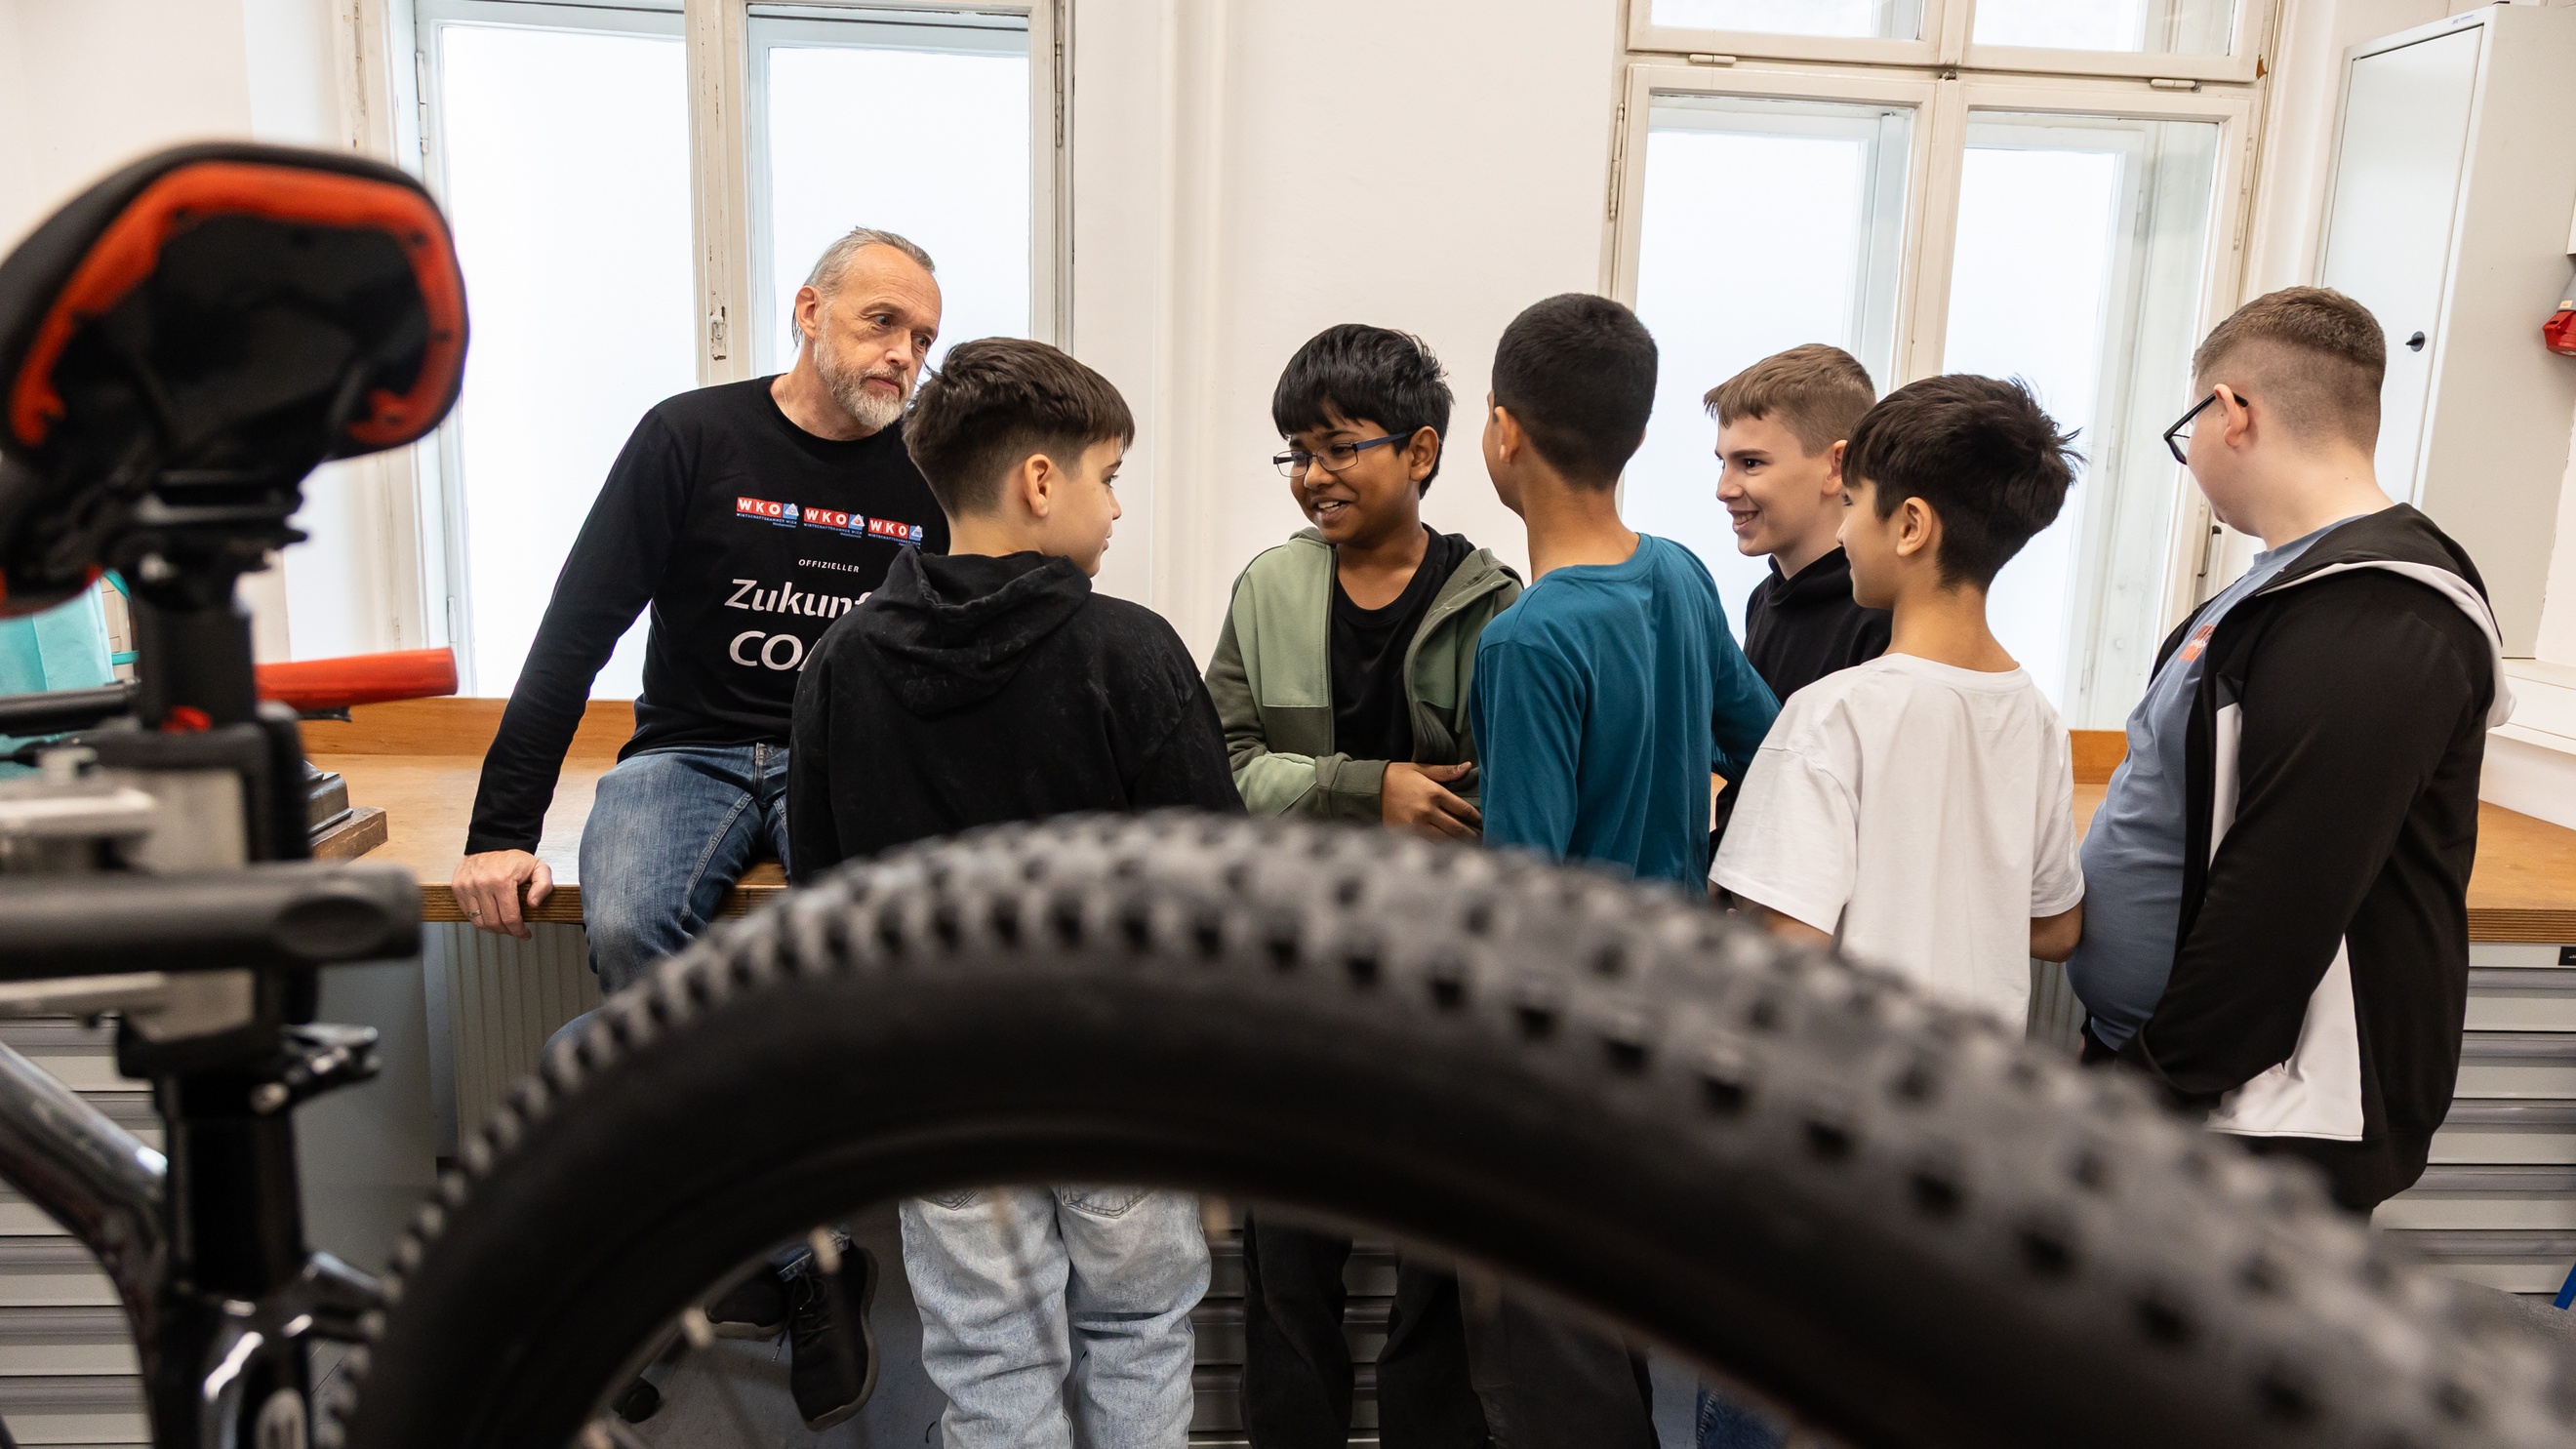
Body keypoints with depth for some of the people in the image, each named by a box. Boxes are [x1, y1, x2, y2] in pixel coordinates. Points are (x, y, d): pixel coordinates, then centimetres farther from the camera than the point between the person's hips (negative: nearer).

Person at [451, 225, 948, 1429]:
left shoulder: (928, 474, 5)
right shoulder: (693, 437, -2)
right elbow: (575, 633, -5)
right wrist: (501, 829, -12)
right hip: (690, 753, 0)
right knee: (628, 932, -32)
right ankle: (802, 1252, -15)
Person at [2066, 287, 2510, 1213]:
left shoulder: (2377, 631, -20)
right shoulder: (2294, 590, 12)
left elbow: (2280, 904, -25)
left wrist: (2156, 1079, -16)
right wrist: (2123, 1050, 13)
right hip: (2156, 1068, 9)